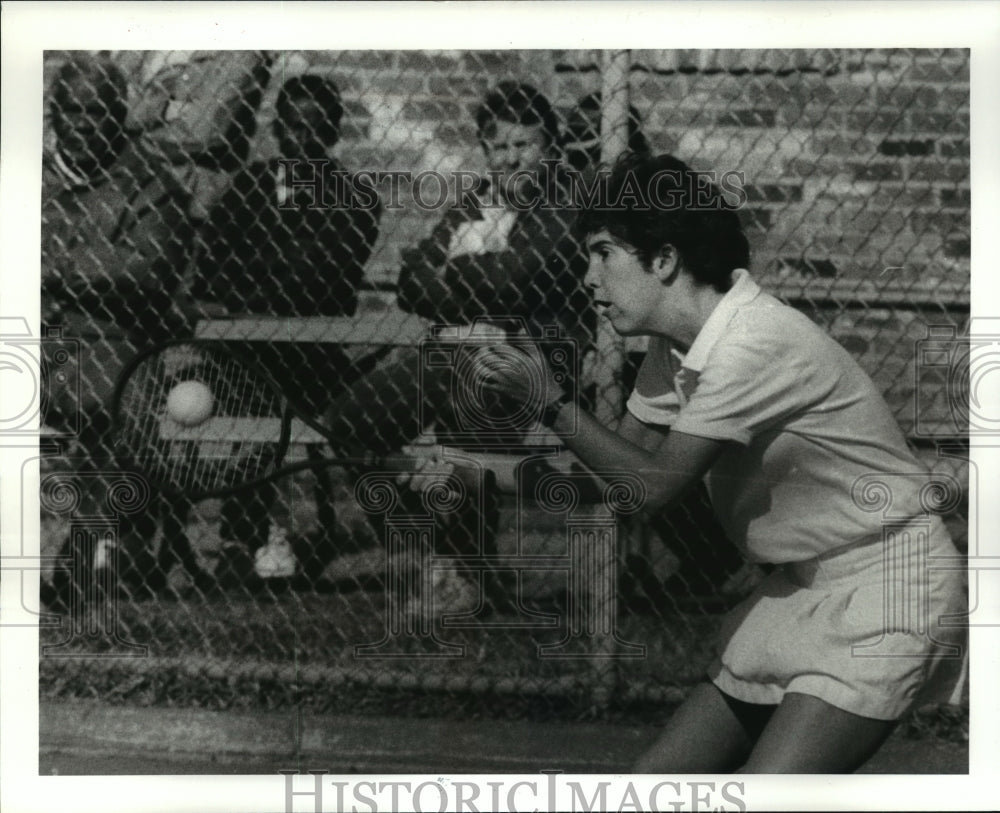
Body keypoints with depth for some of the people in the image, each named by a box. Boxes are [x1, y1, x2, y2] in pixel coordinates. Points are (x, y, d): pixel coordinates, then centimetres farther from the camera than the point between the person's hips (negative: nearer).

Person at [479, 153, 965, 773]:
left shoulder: (756, 344, -24)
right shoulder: (676, 349, 4)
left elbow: (652, 486, -20)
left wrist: (551, 399, -14)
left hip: (882, 593, -9)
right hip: (803, 592, 9)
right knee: (658, 780, 6)